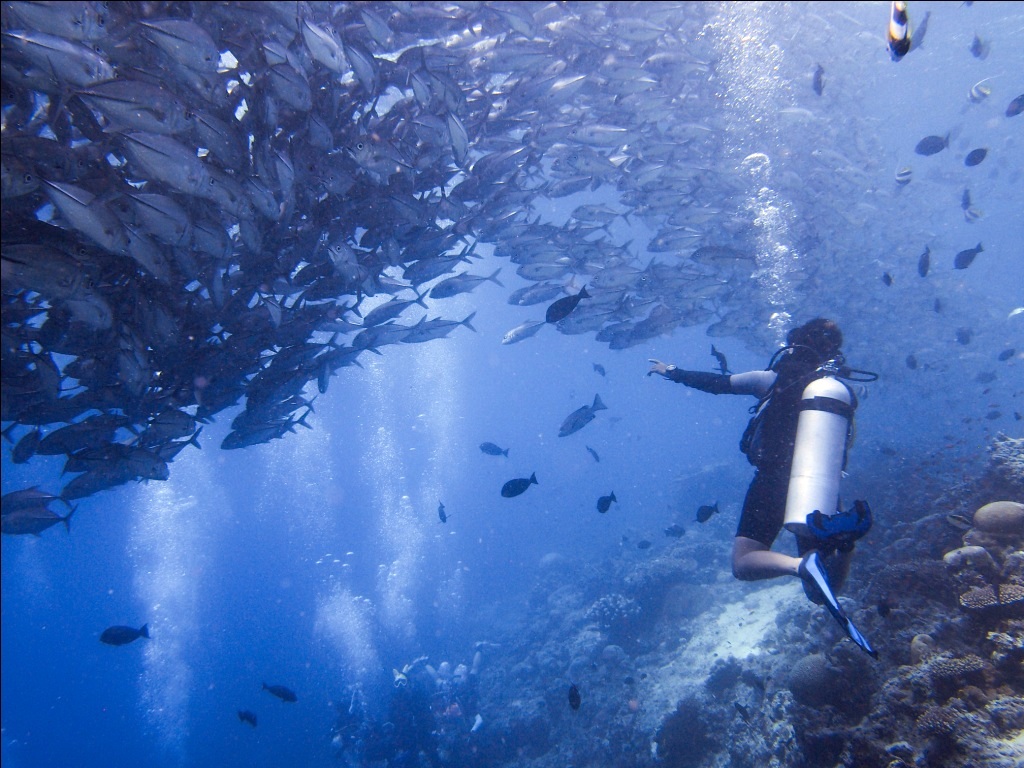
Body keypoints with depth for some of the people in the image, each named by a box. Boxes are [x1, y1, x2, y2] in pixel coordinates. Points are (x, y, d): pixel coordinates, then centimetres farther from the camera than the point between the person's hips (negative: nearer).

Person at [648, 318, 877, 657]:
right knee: (822, 588, 11)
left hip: (772, 482, -4)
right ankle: (842, 534, -22)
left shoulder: (774, 379, -1)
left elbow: (717, 383, 7)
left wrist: (672, 372, 22)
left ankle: (803, 565, -34)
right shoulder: (844, 393, 10)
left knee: (743, 565, -2)